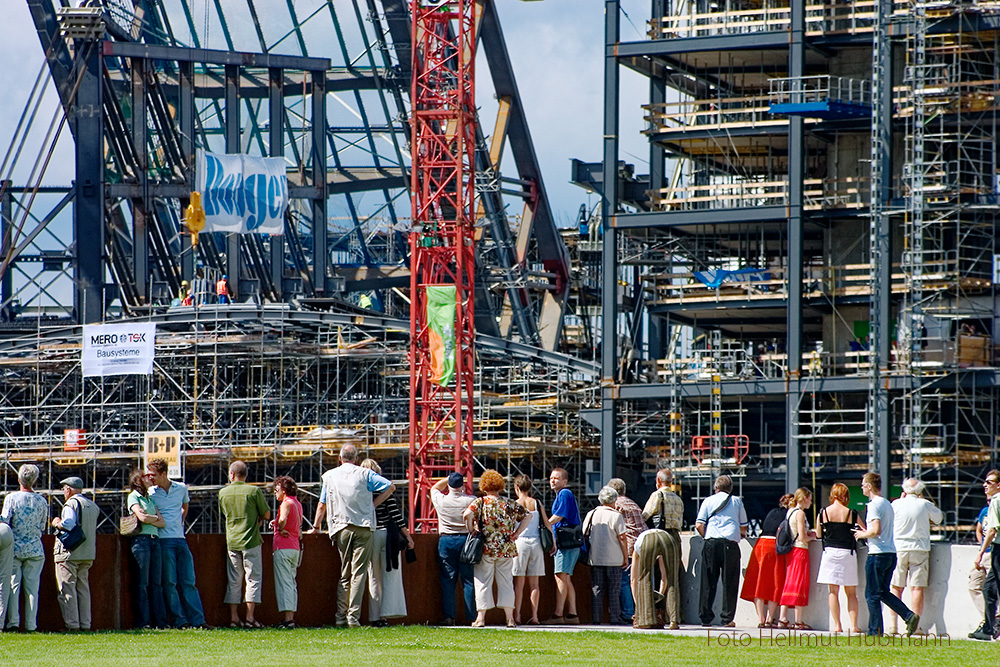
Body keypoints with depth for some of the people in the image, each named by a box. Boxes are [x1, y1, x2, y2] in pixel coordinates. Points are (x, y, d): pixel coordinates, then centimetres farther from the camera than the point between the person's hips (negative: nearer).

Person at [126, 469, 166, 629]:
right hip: (141, 539, -7)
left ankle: (160, 620, 3)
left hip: (155, 539, 7)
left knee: (156, 583, 4)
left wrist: (148, 519, -4)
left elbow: (162, 523, 12)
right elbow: (142, 517, -13)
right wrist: (156, 518, 5)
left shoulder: (150, 499, 22)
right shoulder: (133, 497, 2)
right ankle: (143, 621, -7)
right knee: (143, 583, -7)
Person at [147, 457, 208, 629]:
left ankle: (198, 619, -1)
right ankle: (179, 620, -3)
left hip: (180, 539, 3)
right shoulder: (150, 493, 1)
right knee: (169, 582, -6)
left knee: (189, 581, 1)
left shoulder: (181, 488, 9)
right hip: (163, 541, -3)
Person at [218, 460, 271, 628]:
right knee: (253, 578, 1)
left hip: (232, 541, 3)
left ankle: (234, 618, 5)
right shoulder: (254, 491, -6)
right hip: (251, 541, -3)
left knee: (234, 581, 8)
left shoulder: (223, 492, 4)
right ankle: (250, 617, -7)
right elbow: (267, 515, -1)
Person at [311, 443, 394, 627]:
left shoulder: (329, 476, 9)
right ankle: (353, 617, -12)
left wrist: (315, 527, 26)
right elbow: (390, 487, -1)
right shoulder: (364, 474, 2)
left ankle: (341, 617, 3)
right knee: (359, 573, -4)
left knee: (345, 573, 9)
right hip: (363, 527, -2)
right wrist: (374, 504, 6)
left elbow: (322, 505, 15)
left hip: (341, 529, 2)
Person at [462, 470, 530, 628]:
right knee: (506, 583, 9)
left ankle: (480, 618, 0)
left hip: (485, 548, -3)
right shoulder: (509, 505, 6)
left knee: (483, 583, 3)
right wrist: (515, 534, 9)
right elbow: (527, 517, 10)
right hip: (506, 549, 3)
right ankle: (510, 619, 7)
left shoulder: (480, 502, -4)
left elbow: (468, 514, -21)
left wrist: (471, 532, -8)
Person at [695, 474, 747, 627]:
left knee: (708, 581, 5)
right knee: (729, 582, 1)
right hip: (731, 543, -1)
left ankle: (705, 617, 4)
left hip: (711, 543, 1)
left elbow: (699, 525, 3)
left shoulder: (708, 501, 11)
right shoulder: (736, 501, 12)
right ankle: (727, 618, -4)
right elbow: (743, 527, 16)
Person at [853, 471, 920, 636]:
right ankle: (909, 616, 2)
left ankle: (875, 631, 0)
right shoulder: (887, 504, 16)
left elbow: (876, 530, -23)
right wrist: (866, 532, 21)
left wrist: (862, 535, -5)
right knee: (884, 592, 16)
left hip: (878, 553, -9)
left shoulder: (874, 505, -13)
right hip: (891, 553, 9)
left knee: (872, 595, -1)